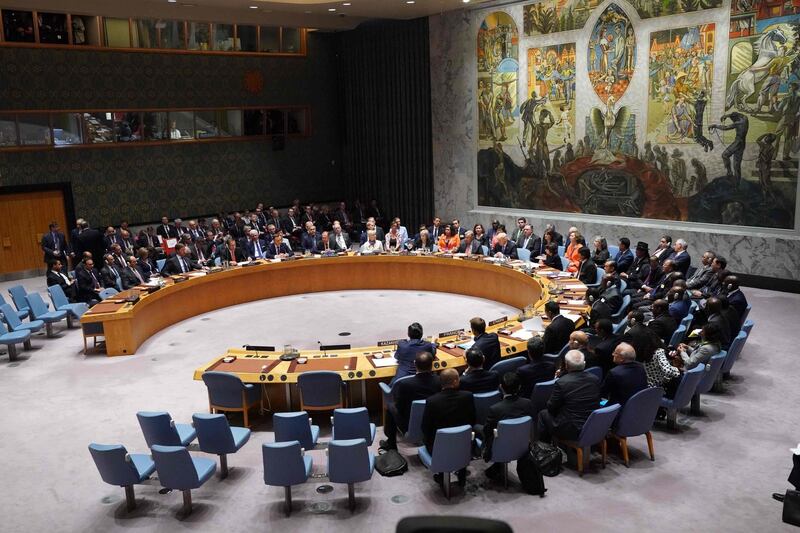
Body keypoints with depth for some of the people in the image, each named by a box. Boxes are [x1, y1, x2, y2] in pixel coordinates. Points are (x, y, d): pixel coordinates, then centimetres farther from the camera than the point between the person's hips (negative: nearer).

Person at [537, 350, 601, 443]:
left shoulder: (561, 383, -20)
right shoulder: (595, 379, -5)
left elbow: (551, 408, -8)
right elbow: (597, 403, 10)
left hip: (570, 431, -6)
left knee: (543, 414, 19)